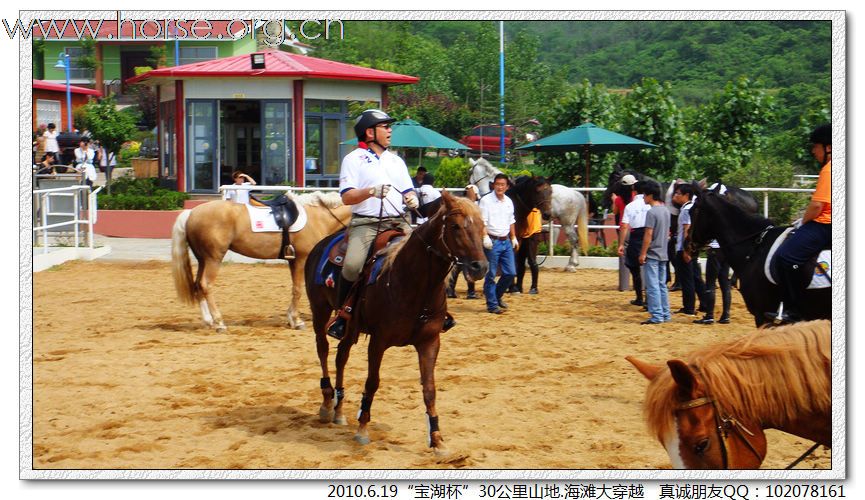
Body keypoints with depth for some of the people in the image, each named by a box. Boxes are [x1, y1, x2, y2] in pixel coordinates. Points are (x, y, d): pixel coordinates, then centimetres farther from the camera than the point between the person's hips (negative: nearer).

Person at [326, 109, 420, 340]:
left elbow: (407, 191, 22)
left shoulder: (396, 161, 21)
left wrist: (411, 199, -1)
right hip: (366, 224, -5)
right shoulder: (353, 159, 4)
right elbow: (347, 197, -5)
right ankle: (343, 313, -9)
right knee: (353, 265, -28)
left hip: (397, 223, 5)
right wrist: (371, 191, -22)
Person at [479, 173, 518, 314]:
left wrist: (514, 238, 17)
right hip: (492, 241, -6)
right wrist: (485, 237, -23)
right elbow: (482, 221, -13)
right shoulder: (486, 200, -7)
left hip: (506, 241, 6)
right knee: (491, 275, -1)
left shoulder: (509, 202, 12)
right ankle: (492, 304, 7)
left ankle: (497, 296, 26)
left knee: (510, 273, 6)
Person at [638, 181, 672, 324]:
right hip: (663, 254, 9)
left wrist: (643, 253, -15)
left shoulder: (651, 212, -15)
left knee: (653, 285, -6)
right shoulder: (666, 210, 11)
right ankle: (665, 314, 15)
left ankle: (656, 315, -8)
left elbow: (648, 234, -18)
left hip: (652, 254, -9)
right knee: (662, 285, 13)